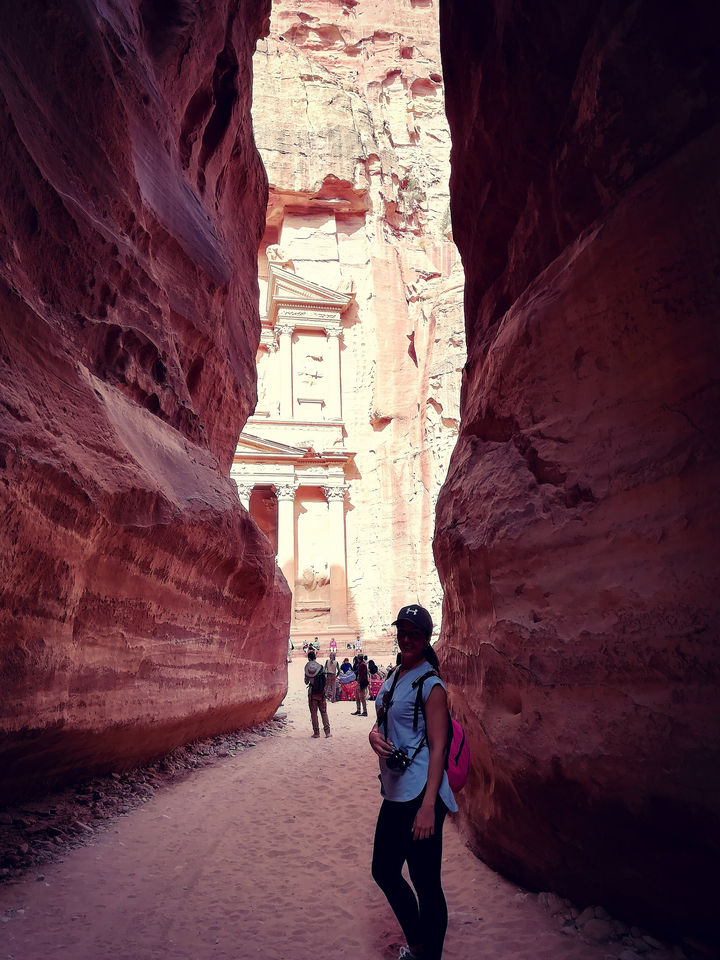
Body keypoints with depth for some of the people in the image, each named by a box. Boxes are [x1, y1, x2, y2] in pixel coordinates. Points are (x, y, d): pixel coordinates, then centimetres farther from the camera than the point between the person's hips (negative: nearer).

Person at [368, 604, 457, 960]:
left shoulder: (430, 684, -14)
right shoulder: (393, 677, 9)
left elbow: (438, 748, -17)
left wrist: (428, 806, -22)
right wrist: (374, 734, -4)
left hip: (420, 796, -9)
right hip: (395, 793, 9)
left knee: (425, 884, 2)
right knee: (384, 870, 19)